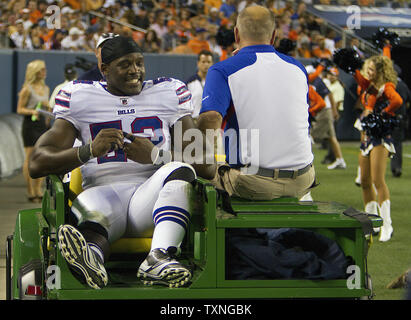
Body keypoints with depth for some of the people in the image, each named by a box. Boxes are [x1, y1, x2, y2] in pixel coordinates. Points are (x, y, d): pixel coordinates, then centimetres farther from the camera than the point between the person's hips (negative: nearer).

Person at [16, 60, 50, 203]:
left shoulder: (46, 88, 12)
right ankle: (30, 191, 1)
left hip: (42, 123, 6)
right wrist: (32, 111, -23)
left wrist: (48, 106, -1)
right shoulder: (27, 89, -8)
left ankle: (39, 189, 11)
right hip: (30, 125, -6)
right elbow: (20, 109, -7)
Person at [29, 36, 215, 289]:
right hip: (101, 191, -1)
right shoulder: (78, 97, 17)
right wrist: (90, 150, -12)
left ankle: (159, 258, -54)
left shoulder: (169, 93, 18)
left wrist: (155, 155, -10)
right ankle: (91, 257, -73)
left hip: (152, 191, 1)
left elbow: (207, 167, 8)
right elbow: (38, 165, 6)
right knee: (89, 210, -36)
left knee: (180, 170, -32)